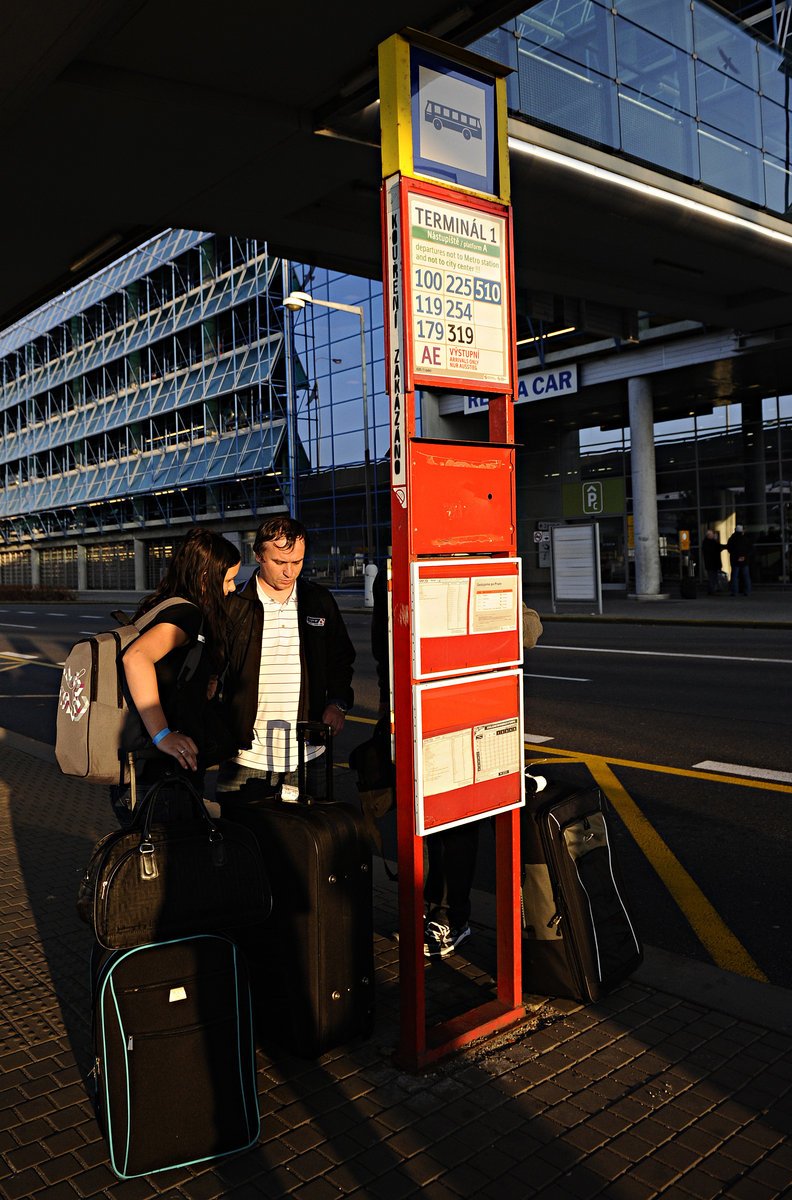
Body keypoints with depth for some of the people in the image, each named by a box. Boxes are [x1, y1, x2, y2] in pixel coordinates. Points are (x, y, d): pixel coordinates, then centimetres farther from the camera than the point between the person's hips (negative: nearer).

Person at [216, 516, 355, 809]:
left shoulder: (319, 601, 7)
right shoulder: (233, 606, -2)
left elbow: (341, 659, 17)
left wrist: (337, 703, 2)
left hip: (305, 752, 3)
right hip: (247, 752, -2)